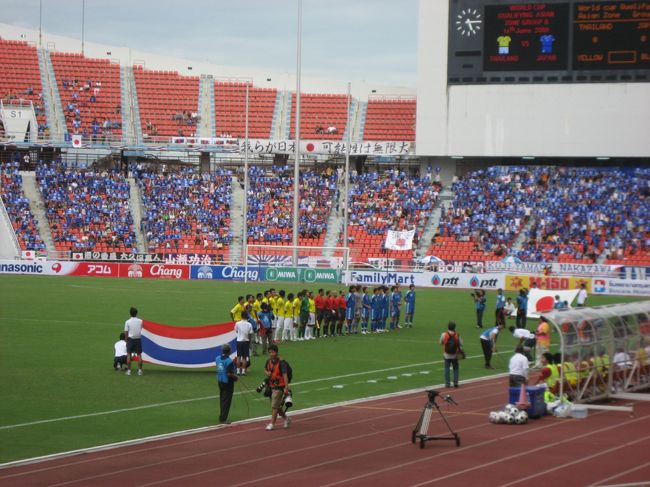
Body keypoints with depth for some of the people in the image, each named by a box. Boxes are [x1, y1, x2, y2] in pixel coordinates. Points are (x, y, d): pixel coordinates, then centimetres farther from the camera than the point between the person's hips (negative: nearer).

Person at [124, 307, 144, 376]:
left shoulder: (128, 322, -6)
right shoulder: (140, 321, -3)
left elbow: (126, 332, -3)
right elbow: (142, 331, 2)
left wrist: (126, 341, 6)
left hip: (130, 339, -1)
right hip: (138, 339, 1)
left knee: (129, 354, 5)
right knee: (139, 355, 7)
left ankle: (129, 370, 2)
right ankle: (140, 370, 6)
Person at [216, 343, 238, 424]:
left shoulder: (218, 358, 0)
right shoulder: (229, 361, -22)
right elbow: (229, 374, -25)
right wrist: (235, 377, -6)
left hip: (220, 381, 7)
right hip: (227, 382, -7)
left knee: (222, 400, 17)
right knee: (226, 401, 1)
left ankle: (222, 417, 23)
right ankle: (223, 419, 3)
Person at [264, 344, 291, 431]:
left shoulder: (281, 363, -16)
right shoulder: (269, 361, 4)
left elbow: (285, 375, -21)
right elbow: (265, 369, 24)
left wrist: (286, 387, -27)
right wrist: (267, 373, -1)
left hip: (279, 387, -7)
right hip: (271, 387, 7)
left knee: (274, 406, -8)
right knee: (277, 406, 15)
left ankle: (272, 423, -2)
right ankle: (286, 419, 33)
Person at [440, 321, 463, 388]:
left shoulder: (444, 334, -10)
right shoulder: (457, 335, -8)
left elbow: (441, 342, 3)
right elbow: (460, 344, -4)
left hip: (447, 355, -1)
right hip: (455, 355, 1)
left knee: (447, 369, 6)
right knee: (455, 368, 14)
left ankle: (447, 383, 4)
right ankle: (455, 382, 9)